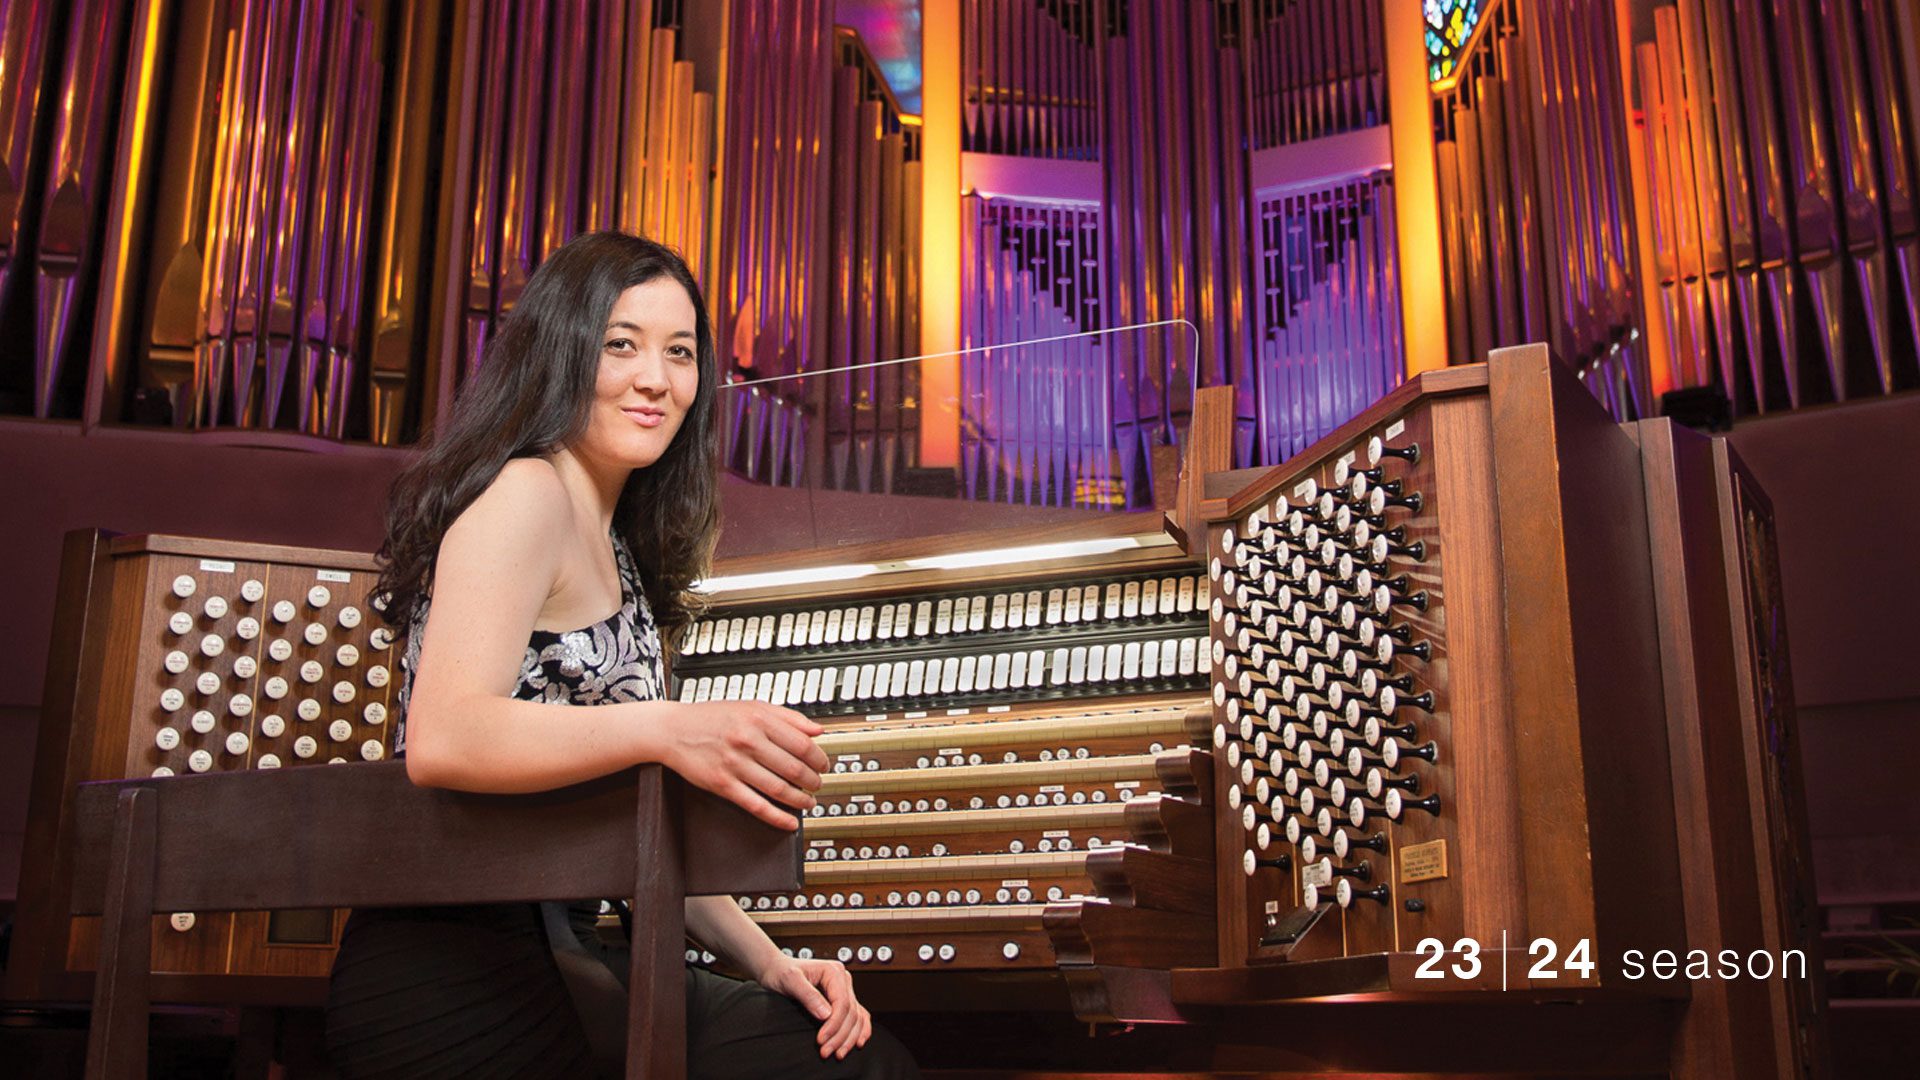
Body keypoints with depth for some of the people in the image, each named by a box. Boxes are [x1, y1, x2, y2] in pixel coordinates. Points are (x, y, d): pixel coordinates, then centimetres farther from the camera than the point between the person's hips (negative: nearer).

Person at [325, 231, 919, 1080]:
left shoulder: (617, 546, 19)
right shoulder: (525, 492, -8)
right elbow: (443, 738, -26)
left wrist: (768, 962, 6)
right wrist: (666, 730, -40)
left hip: (551, 958, 9)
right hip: (457, 983, -9)